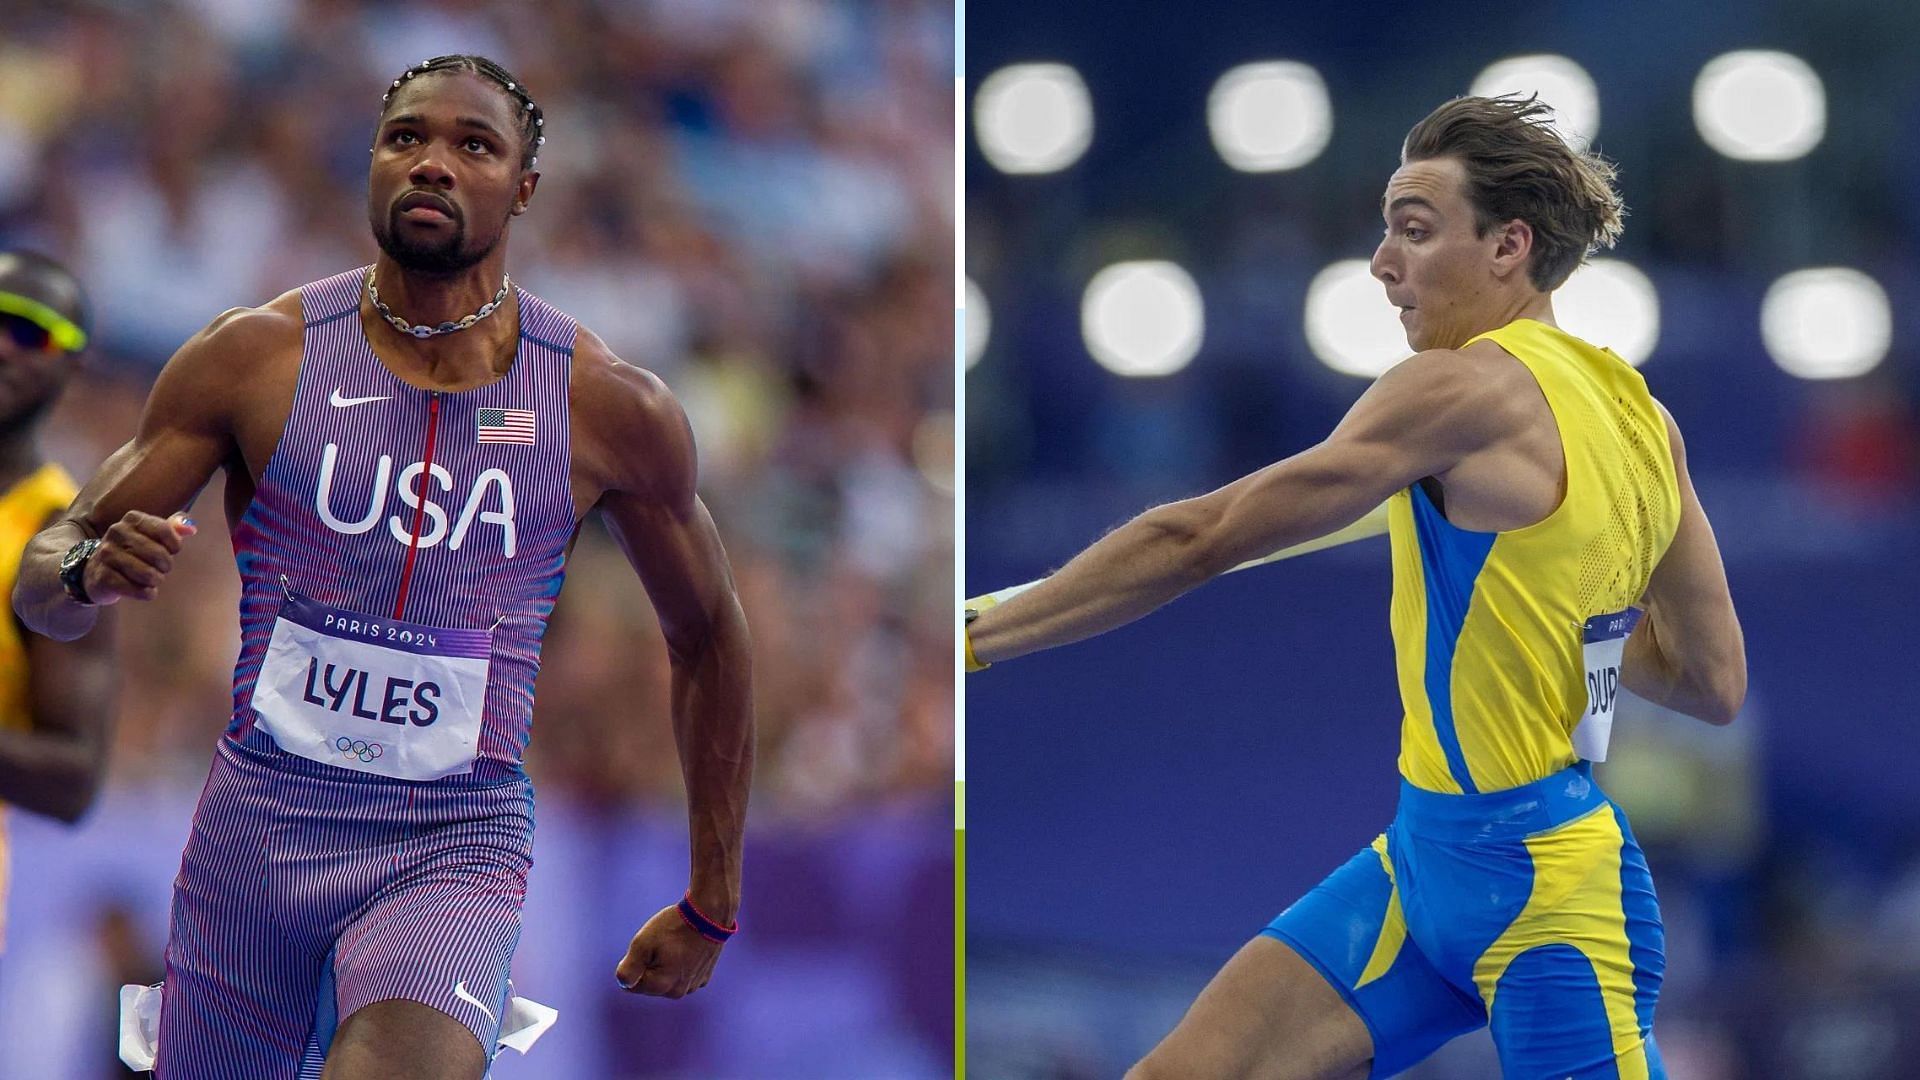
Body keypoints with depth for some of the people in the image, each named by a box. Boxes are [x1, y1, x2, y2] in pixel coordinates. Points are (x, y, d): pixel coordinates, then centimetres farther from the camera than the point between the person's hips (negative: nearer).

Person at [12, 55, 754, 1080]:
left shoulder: (610, 409, -1)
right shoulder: (255, 357, -2)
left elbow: (707, 633, 14)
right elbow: (42, 583, 1)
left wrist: (711, 908, 16)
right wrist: (89, 568, -24)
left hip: (457, 845, -2)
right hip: (259, 824, 2)